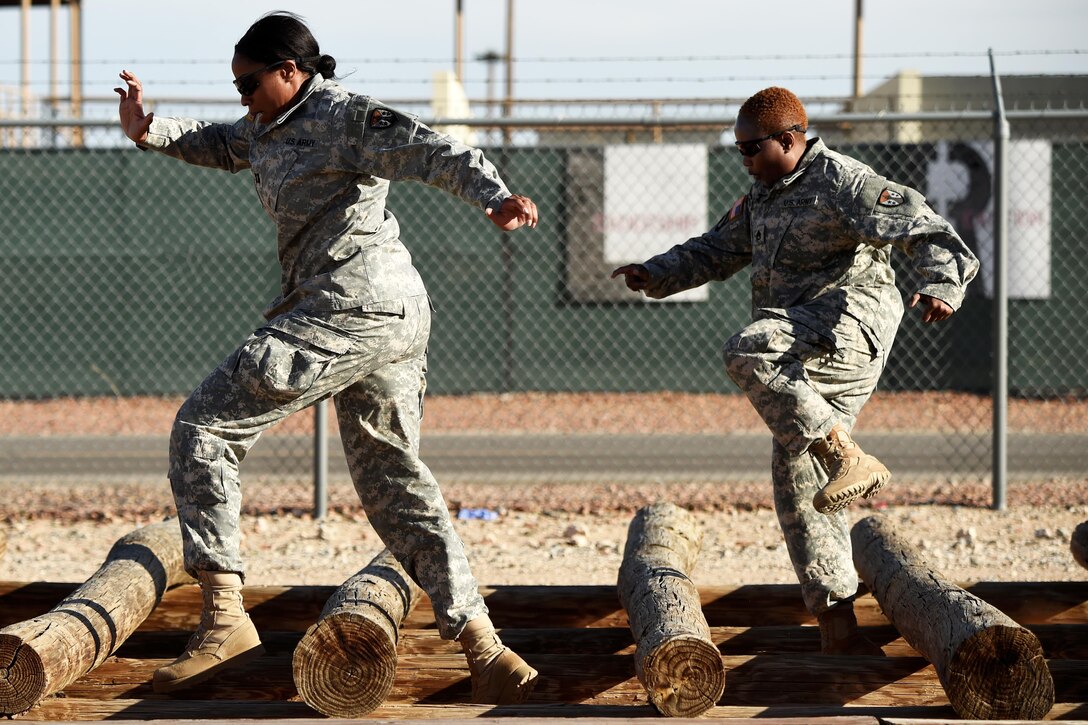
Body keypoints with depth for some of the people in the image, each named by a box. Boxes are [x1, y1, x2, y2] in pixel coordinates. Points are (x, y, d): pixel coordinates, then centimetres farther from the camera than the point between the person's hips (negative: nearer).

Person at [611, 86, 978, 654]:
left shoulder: (844, 183, -7)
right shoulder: (763, 195, 20)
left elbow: (924, 229, -15)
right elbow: (719, 250, 31)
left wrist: (941, 285, -32)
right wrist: (656, 275, 18)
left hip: (851, 320, -9)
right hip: (805, 360, 9)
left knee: (748, 354, -33)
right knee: (797, 482, 4)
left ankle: (849, 459, -30)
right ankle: (838, 625, 8)